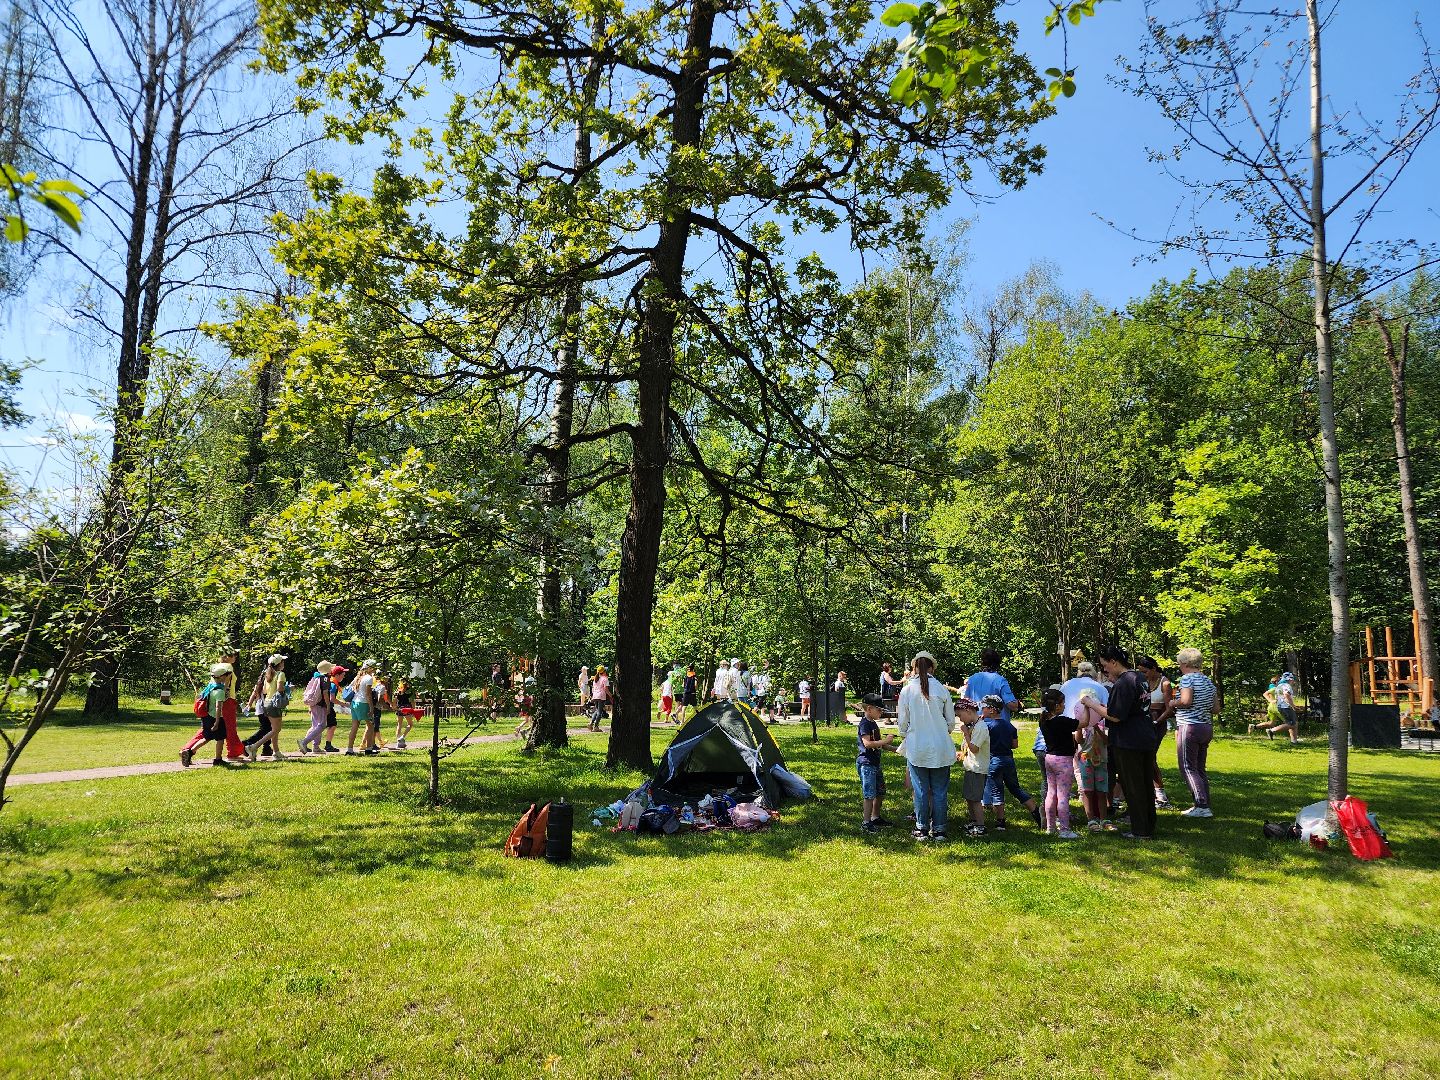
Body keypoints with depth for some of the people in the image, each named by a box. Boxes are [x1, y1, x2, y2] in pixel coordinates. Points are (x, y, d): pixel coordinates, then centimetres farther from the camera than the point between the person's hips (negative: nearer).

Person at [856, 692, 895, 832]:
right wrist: (884, 741, -23)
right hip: (866, 764, -10)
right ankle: (866, 822, -2)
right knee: (869, 794, -8)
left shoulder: (874, 724, 16)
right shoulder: (865, 724, -14)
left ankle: (875, 817, 29)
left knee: (880, 793, 16)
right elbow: (867, 743, -25)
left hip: (875, 763, 10)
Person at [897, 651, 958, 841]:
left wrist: (905, 736, 21)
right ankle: (938, 829, 14)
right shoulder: (942, 689, -4)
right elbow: (951, 722, 3)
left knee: (920, 790, 8)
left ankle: (921, 829, 14)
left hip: (916, 747, 0)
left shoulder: (907, 691, -5)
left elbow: (903, 722, 1)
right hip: (940, 747, 0)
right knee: (940, 790, 9)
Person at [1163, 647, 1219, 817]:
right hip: (1207, 727, 9)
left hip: (1189, 727, -9)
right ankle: (1205, 805, 15)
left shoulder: (1187, 678, -12)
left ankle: (1202, 806, -9)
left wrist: (1172, 703, -6)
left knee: (1188, 767, -4)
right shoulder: (1208, 681, 13)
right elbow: (1216, 709, 14)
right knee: (1200, 768, 14)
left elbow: (1186, 701, -24)